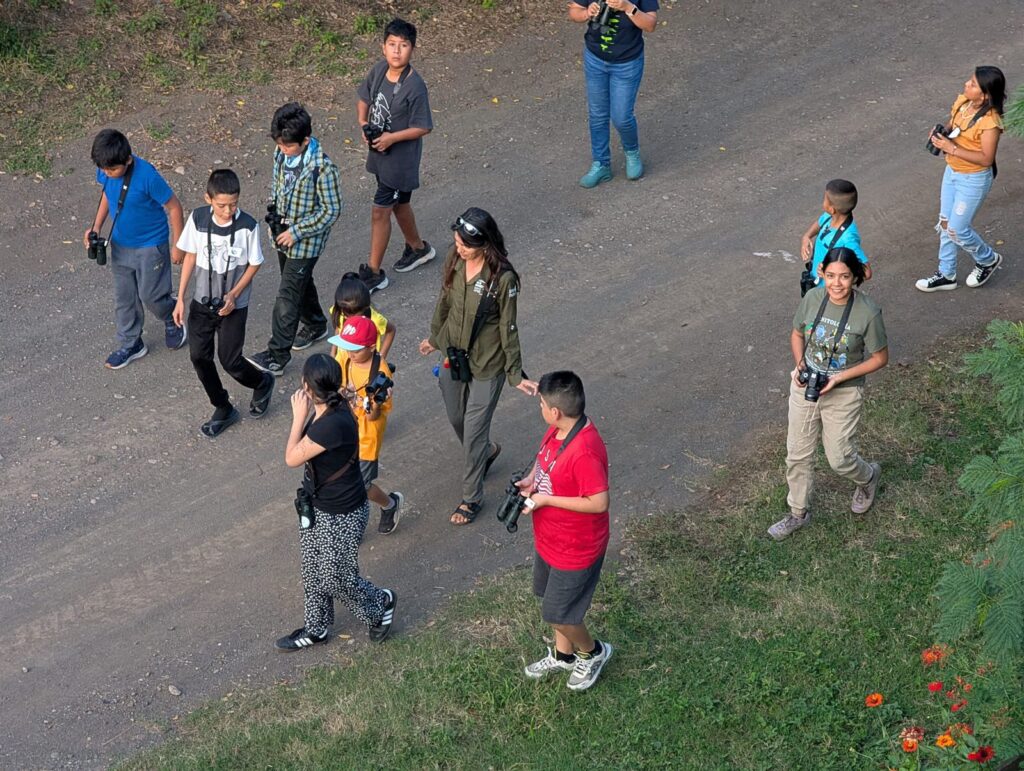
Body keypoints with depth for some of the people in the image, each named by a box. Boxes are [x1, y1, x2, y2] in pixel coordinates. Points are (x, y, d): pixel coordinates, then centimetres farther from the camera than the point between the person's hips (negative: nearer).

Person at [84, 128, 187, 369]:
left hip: (150, 247, -6)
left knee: (151, 296, 7)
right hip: (120, 245, 6)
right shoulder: (105, 169, -14)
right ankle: (130, 344, 33)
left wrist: (178, 246, -13)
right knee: (124, 297, 15)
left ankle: (172, 321, 40)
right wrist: (96, 226, -1)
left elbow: (174, 207, -20)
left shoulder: (147, 176, -32)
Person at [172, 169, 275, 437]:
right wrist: (180, 298, 1)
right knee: (199, 356, 2)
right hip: (202, 302, 3)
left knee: (230, 361, -1)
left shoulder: (247, 226, -19)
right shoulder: (198, 219, -12)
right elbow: (190, 256, 0)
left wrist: (233, 295, -16)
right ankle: (223, 410, 23)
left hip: (233, 306, -3)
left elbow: (254, 264, -6)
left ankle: (262, 383, 33)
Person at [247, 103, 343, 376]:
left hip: (306, 241, -7)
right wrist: (273, 211, 0)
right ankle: (315, 325, 48)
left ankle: (277, 357, 1)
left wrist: (297, 232, -19)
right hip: (283, 235, 7)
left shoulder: (322, 168, -27)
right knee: (300, 283, 25)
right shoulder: (281, 154, -5)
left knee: (287, 297, -5)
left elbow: (330, 211, -20)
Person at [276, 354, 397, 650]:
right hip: (316, 505, 9)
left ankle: (380, 604, 39)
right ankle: (316, 629, 43)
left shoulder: (334, 424, -37)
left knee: (335, 579, 12)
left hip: (341, 515, -9)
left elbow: (292, 458, -23)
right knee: (313, 574, 23)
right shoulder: (325, 411, -7)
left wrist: (299, 416, -19)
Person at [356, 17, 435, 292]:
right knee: (398, 204, 24)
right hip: (379, 153, 7)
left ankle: (373, 273, 11)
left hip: (401, 159, -7)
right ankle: (418, 248, 47)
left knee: (380, 211, -2)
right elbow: (364, 99, 11)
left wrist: (392, 137, -23)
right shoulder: (379, 70, -5)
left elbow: (424, 127, -18)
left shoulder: (415, 86, -24)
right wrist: (363, 124, -6)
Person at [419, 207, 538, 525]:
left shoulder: (503, 278, -26)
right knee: (456, 420, 24)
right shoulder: (455, 260, -10)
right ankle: (487, 451, 57)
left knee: (474, 431, 6)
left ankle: (471, 497, 27)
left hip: (486, 365, -6)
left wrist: (515, 374, -9)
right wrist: (435, 338, 21)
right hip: (454, 355, 6)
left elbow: (508, 328, -16)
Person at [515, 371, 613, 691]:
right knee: (555, 599, 26)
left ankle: (592, 652, 35)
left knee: (558, 613, 8)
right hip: (550, 538, 9)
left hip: (576, 548, -9)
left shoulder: (584, 452, -35)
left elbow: (598, 503, -32)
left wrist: (546, 500, -27)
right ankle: (563, 655, 48)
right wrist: (530, 479, -6)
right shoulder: (558, 429, -7)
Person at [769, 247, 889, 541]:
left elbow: (880, 358, -12)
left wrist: (840, 377, -20)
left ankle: (868, 477, 45)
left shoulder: (868, 313, -23)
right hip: (805, 386, 4)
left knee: (839, 459, 9)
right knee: (797, 455, 13)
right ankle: (798, 513, 35)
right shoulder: (812, 298, -12)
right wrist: (799, 364, -12)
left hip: (843, 394, -4)